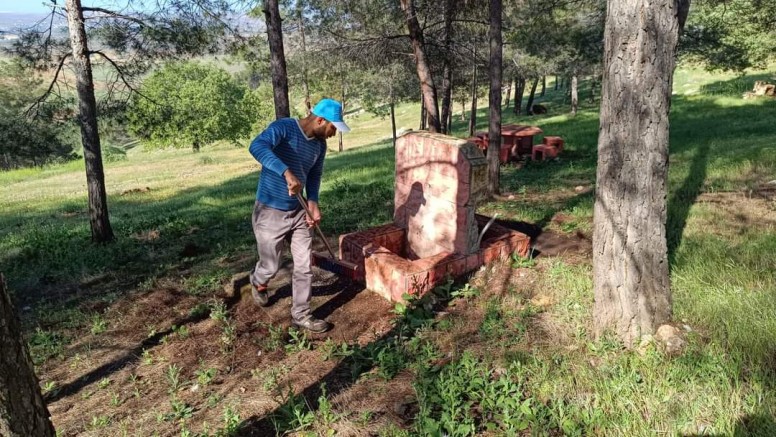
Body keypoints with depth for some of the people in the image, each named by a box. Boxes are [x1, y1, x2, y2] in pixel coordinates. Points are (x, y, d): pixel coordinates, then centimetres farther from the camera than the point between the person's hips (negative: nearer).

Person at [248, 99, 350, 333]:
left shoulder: (320, 144, 1)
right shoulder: (283, 127, -20)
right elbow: (257, 146, -39)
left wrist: (313, 202, -4)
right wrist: (287, 172, -50)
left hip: (298, 212, 6)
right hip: (270, 213, -6)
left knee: (305, 266, 5)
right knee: (271, 266, 10)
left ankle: (301, 315, 20)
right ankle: (258, 283, 45)